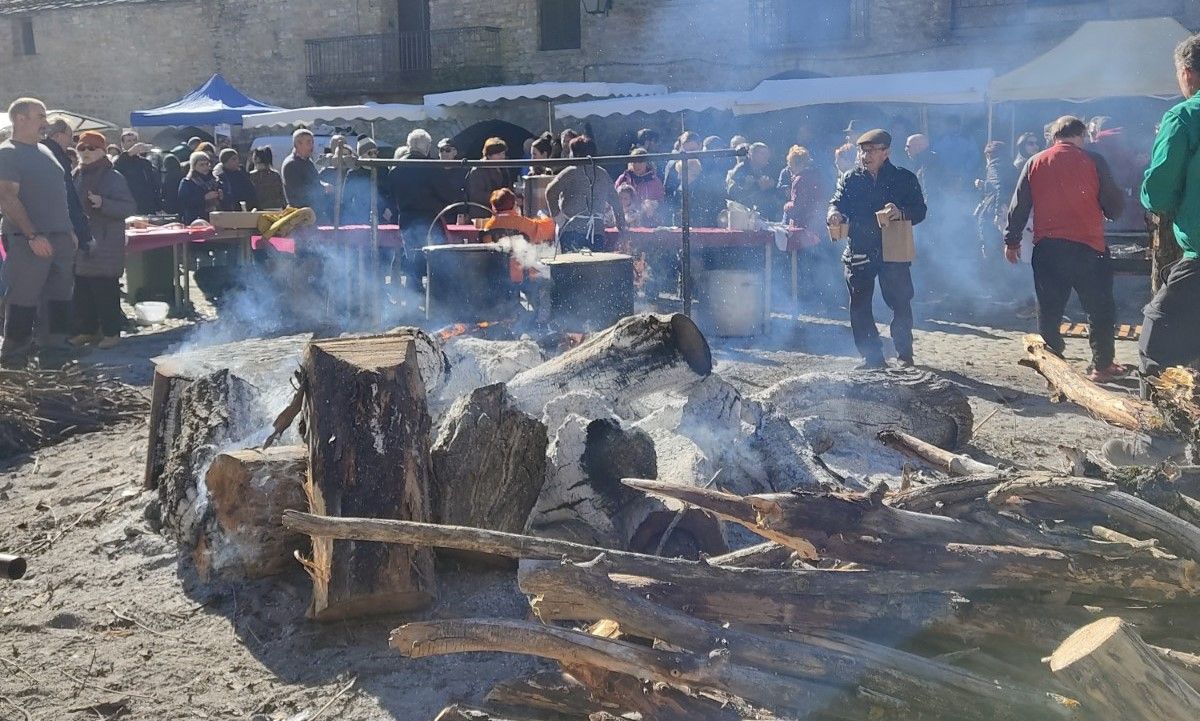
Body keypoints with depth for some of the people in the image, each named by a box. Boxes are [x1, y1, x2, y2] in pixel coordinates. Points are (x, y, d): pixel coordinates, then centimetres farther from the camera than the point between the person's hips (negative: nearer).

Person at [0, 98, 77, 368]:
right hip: (29, 241, -8)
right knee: (23, 300, -4)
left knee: (61, 297, 11)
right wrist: (32, 235, -23)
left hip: (60, 238, 8)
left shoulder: (44, 151, 17)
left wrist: (69, 230, 17)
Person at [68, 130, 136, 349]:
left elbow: (130, 207, -12)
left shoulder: (113, 177, -5)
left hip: (106, 243, -6)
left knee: (106, 289, -5)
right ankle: (86, 330, 17)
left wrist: (103, 204, -24)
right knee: (81, 288, 8)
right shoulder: (77, 176, 14)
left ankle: (111, 331, 3)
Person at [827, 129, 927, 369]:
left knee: (901, 304, 2)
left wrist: (901, 212, -25)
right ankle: (872, 356, 13)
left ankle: (905, 354, 19)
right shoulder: (849, 180, 9)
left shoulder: (905, 179, 2)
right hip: (859, 252, 2)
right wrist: (834, 213, -27)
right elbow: (837, 202, -2)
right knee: (859, 307, 3)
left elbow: (920, 211, -3)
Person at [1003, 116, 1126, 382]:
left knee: (1049, 308, 10)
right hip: (1087, 246, -2)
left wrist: (1011, 240, 11)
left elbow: (1018, 206, 5)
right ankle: (1101, 365, 11)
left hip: (1046, 247, 3)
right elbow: (1114, 205, 0)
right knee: (1099, 308, 9)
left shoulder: (1035, 163, 4)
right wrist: (1111, 212, 22)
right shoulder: (1093, 161, -4)